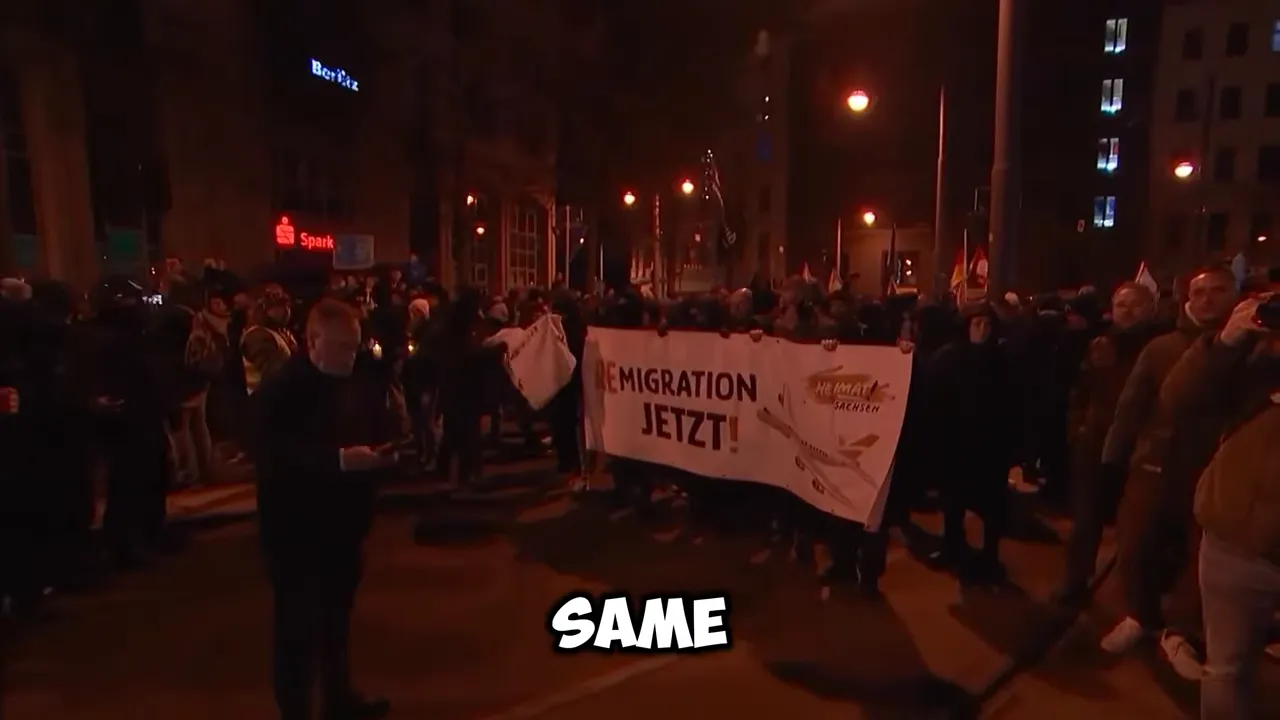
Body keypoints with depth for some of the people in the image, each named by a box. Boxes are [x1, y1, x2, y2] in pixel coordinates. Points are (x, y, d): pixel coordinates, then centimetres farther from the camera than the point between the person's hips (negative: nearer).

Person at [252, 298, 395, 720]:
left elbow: (380, 428, 5)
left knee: (337, 616, 22)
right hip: (295, 527, -6)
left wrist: (385, 450, -17)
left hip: (344, 521, 6)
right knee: (297, 624, 8)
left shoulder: (362, 380, -1)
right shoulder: (280, 389, -16)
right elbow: (274, 459, -26)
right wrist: (339, 459, -33)